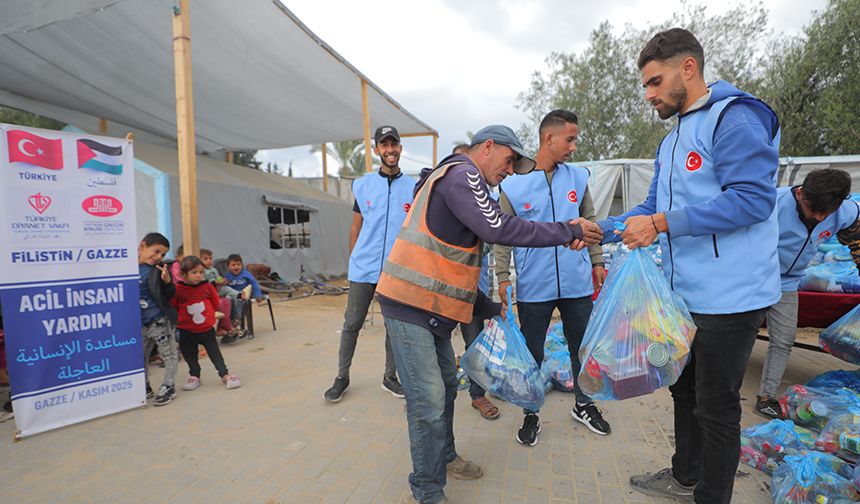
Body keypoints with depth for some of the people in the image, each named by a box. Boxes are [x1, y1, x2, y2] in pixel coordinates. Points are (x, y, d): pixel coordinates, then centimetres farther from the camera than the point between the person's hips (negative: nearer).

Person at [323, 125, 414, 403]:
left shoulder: (414, 187, 3)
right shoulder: (362, 185, 6)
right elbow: (356, 227, 10)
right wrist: (353, 260, 9)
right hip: (364, 268, 1)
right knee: (352, 324, 7)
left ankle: (390, 377, 29)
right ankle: (342, 377, 24)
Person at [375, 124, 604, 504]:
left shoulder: (459, 181, 21)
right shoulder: (461, 172, -10)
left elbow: (455, 266, 21)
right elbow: (498, 229, -24)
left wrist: (489, 309, 21)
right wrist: (568, 232, -14)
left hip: (433, 308, 11)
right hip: (410, 306, -11)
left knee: (446, 384, 21)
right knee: (429, 401, -5)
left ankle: (444, 457, 41)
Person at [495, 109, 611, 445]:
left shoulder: (578, 177, 6)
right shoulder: (512, 185, -6)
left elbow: (590, 222, 14)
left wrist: (597, 262, 10)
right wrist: (503, 278, -9)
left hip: (577, 283, 4)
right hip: (533, 288, -3)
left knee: (583, 349, 17)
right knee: (531, 354, 9)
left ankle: (584, 405, 40)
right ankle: (530, 414, 29)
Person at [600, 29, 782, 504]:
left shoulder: (734, 117, -13)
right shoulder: (671, 143, 15)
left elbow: (753, 197, -23)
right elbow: (653, 208, 15)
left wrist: (662, 224, -25)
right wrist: (600, 228, 3)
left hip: (728, 297, -9)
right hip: (685, 293, 9)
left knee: (716, 407, 6)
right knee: (685, 390, 21)